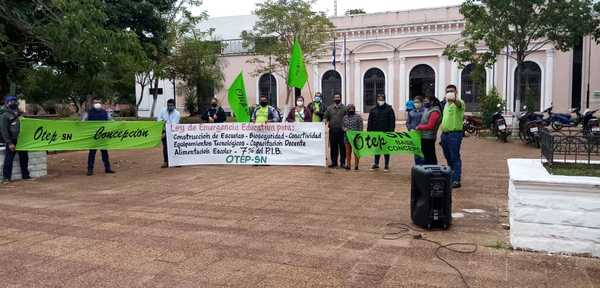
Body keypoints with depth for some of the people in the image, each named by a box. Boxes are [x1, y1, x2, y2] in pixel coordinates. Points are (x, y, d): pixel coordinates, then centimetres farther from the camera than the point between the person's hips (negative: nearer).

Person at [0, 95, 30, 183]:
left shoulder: (20, 114, 13)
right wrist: (9, 143, -16)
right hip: (12, 141, -6)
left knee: (24, 158, 11)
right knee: (8, 160, -2)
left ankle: (25, 175, 21)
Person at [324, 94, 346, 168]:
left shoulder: (344, 108, 5)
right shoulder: (329, 108, 13)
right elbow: (325, 117, 12)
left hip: (341, 130, -2)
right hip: (332, 130, 3)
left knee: (342, 147, -1)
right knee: (333, 147, 7)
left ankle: (342, 162, 6)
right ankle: (334, 162, 15)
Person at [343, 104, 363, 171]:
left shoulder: (358, 117, -1)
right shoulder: (345, 117, 12)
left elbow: (360, 127, -3)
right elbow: (343, 126, 17)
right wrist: (345, 128, -5)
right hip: (347, 137, 4)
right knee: (348, 152, 7)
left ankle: (356, 165, 4)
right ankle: (348, 165, 14)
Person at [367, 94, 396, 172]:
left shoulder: (389, 109, -1)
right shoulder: (373, 110, 8)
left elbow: (392, 121, -5)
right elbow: (370, 122, 7)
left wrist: (391, 131, -12)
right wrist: (369, 132, 0)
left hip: (386, 133, -3)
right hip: (376, 133, 3)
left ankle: (387, 165, 12)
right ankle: (376, 164, 19)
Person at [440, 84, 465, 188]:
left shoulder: (459, 103, -9)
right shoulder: (446, 104, 18)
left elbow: (458, 103, -36)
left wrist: (454, 99, -60)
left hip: (455, 134, -8)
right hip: (445, 133, 8)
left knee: (455, 157, -5)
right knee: (448, 157, 16)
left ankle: (456, 180, -1)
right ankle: (450, 176, 27)